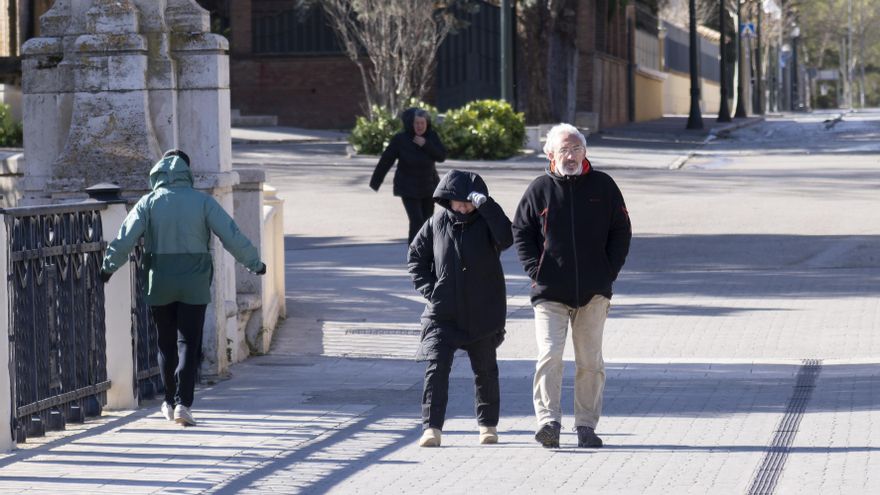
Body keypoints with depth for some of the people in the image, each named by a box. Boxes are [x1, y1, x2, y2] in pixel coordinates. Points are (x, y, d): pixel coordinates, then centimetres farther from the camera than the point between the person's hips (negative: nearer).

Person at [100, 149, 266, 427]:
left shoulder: (149, 203, -2)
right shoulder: (202, 202, -3)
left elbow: (125, 238, -5)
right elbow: (232, 236, -5)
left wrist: (109, 267, 9)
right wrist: (254, 264, 6)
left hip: (160, 286, 1)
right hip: (194, 285, -1)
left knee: (166, 344, 14)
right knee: (188, 344, 0)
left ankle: (171, 403, 22)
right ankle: (183, 404, -11)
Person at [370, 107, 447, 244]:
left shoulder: (431, 136, -4)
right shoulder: (400, 139, -15)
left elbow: (442, 156, -12)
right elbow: (385, 161, -11)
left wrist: (425, 144, -25)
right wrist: (375, 182, -8)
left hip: (428, 186, 4)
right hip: (409, 189, -4)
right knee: (417, 222, -16)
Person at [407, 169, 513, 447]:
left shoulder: (486, 222, -5)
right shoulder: (437, 224, 1)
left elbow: (506, 238, -27)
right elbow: (416, 255, 13)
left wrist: (485, 204, -30)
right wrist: (428, 288, 0)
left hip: (483, 314, -1)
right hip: (443, 314, 1)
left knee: (485, 370, 10)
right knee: (436, 367, -11)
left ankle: (488, 424, 26)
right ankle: (432, 428, -12)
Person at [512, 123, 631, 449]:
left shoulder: (603, 186, 5)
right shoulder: (540, 189, 2)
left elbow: (621, 231, 11)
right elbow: (521, 232, 8)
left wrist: (610, 271, 1)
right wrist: (535, 270, -3)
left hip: (594, 292, 2)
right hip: (550, 291, -2)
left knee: (590, 361, 6)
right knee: (550, 355, -13)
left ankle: (586, 425, 14)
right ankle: (548, 421, -14)